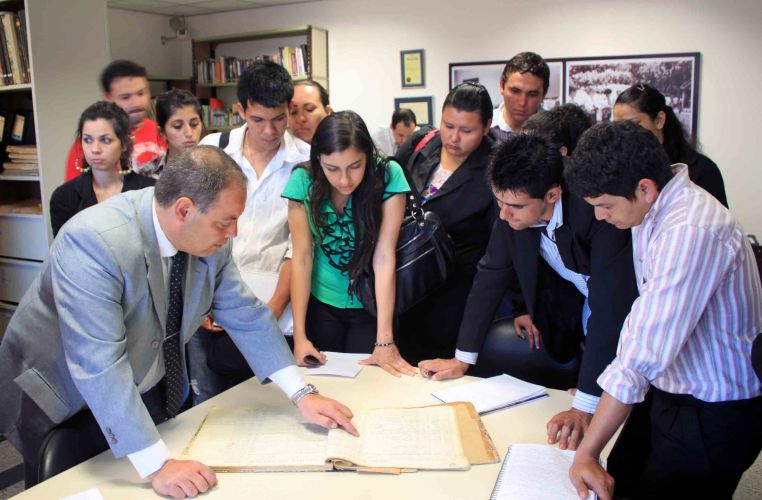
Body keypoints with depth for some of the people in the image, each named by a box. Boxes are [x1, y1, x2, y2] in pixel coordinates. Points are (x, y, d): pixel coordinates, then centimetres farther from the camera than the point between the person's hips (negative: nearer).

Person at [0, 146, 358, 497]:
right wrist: (158, 466, -38)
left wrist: (302, 394, -14)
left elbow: (245, 315, -8)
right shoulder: (93, 242, -34)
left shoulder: (210, 238, -15)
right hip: (63, 398, -5)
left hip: (148, 390, 5)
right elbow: (98, 365, -38)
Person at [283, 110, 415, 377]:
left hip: (373, 304, -1)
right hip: (322, 304, 2)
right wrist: (299, 336, -13)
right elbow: (301, 258, -12)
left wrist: (385, 341, -22)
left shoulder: (388, 176, -20)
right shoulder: (303, 180, -15)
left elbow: (384, 257, -21)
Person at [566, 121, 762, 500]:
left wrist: (586, 454, -29)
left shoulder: (693, 231, -30)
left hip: (715, 413, -8)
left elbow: (642, 355, -33)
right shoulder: (652, 207, -3)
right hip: (673, 392, 8)